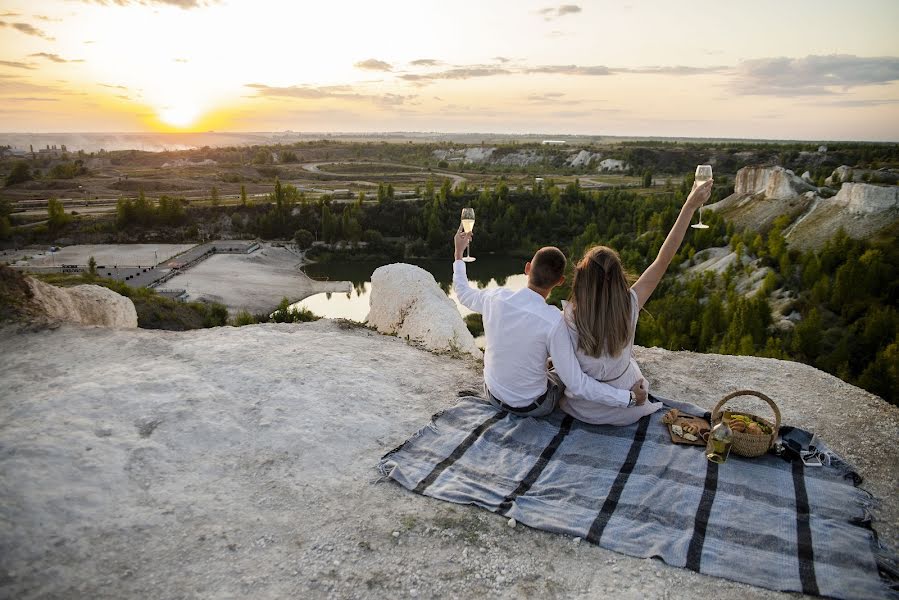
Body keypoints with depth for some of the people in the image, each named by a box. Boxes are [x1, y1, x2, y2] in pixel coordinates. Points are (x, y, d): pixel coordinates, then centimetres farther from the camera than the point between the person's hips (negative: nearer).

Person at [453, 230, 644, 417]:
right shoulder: (553, 321, -31)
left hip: (493, 395, 4)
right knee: (563, 370, 26)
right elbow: (577, 384, -26)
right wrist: (629, 396, -18)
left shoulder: (495, 297, -19)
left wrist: (459, 252, 19)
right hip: (533, 407, -4)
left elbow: (463, 293, 6)